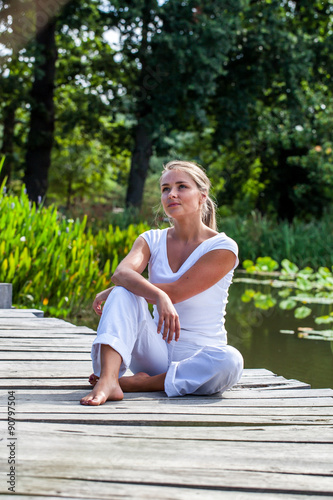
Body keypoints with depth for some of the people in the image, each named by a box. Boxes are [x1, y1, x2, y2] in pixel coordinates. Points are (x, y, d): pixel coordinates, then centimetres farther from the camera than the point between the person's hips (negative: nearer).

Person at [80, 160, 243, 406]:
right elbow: (122, 272, -19)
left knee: (230, 360, -36)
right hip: (157, 354, 3)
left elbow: (174, 292, -18)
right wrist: (158, 296, -39)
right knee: (123, 293, -21)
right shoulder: (152, 240, 4)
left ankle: (142, 383, -24)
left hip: (199, 356, -3)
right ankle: (108, 380, -39)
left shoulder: (223, 248, -9)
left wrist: (112, 292, -12)